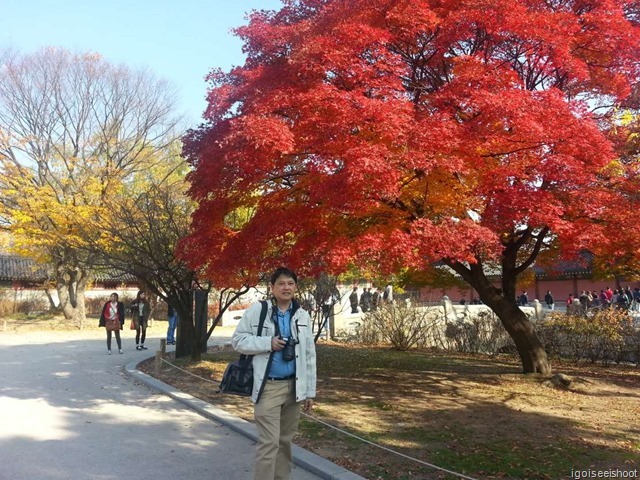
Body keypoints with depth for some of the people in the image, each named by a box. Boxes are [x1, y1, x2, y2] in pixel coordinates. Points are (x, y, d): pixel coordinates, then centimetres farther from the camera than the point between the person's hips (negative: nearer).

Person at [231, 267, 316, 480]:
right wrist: (268, 343, -16)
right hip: (268, 387, -4)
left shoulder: (303, 316, 6)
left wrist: (310, 391, 7)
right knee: (269, 442, -6)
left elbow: (309, 356, 9)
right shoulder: (257, 310, -5)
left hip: (293, 386, 4)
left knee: (285, 440, 14)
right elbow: (237, 340, -3)